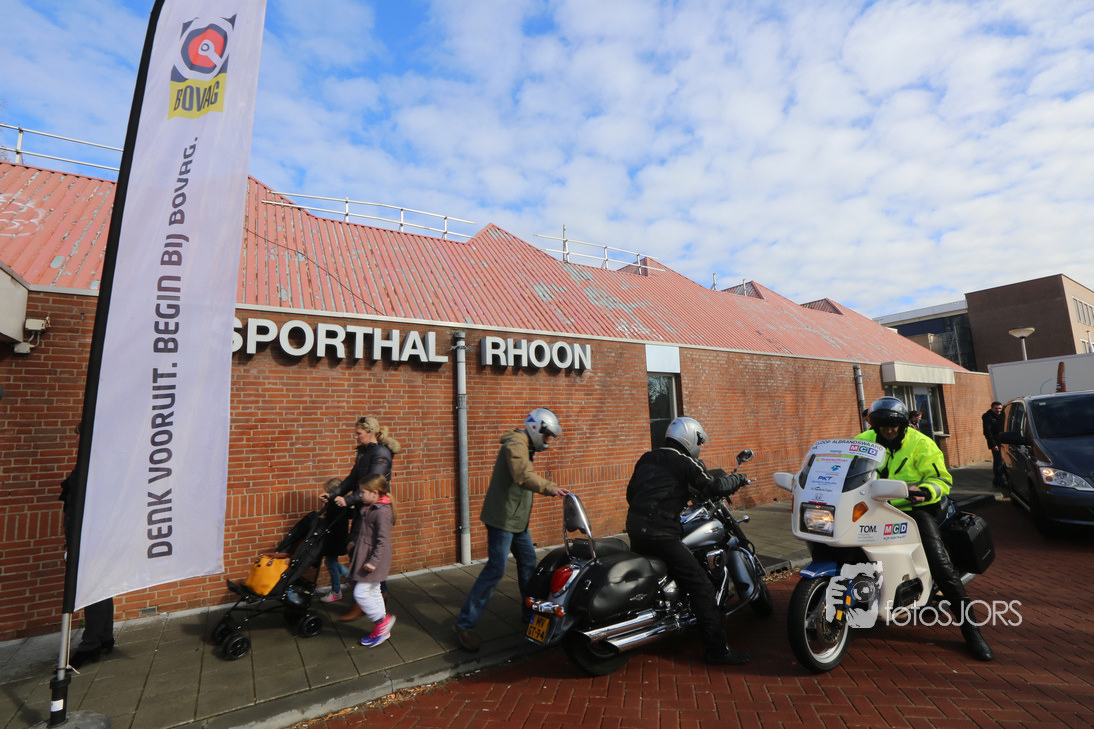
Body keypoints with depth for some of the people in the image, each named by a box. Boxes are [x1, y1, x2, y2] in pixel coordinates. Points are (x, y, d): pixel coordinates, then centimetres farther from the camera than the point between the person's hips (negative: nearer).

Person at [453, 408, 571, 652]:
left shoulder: (525, 446, 14)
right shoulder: (516, 444, -19)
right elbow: (524, 476, -35)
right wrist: (550, 488, -40)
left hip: (517, 519, 10)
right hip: (502, 518, -10)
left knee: (528, 562, 19)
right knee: (495, 570, -10)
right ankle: (465, 623, 0)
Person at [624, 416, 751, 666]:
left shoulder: (647, 458, 15)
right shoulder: (684, 461, -5)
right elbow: (714, 486, -6)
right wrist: (738, 479, 12)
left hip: (635, 526, 8)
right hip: (660, 532, -8)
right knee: (700, 586, -1)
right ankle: (718, 650, 2)